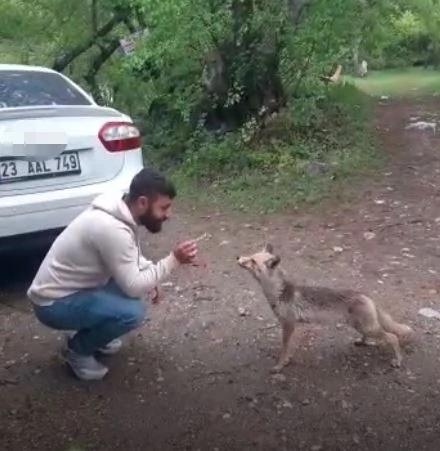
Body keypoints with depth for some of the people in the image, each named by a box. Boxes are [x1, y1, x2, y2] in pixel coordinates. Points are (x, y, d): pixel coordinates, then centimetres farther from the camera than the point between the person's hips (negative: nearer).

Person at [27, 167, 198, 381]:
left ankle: (89, 332, 17)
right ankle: (77, 349, 0)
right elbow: (133, 288, -26)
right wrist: (173, 260, -22)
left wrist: (150, 274, -1)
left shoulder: (122, 213, -2)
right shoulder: (112, 229, -30)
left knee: (139, 282, 5)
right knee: (132, 311, -26)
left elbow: (131, 256, 17)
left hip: (76, 287, 9)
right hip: (53, 303, -9)